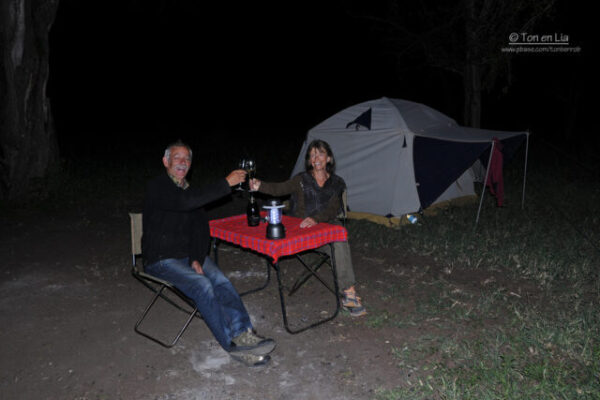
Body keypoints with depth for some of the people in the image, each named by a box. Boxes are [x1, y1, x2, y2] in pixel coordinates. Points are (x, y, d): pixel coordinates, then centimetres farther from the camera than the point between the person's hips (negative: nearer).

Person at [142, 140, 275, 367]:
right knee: (202, 284, -28)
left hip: (189, 254, 6)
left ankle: (243, 333, -28)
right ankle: (233, 346, -25)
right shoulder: (157, 187, -10)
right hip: (161, 260, -6)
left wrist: (197, 259, -10)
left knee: (221, 280, -20)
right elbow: (186, 202, -30)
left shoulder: (189, 191, 14)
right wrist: (226, 183, -31)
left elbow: (201, 228, 7)